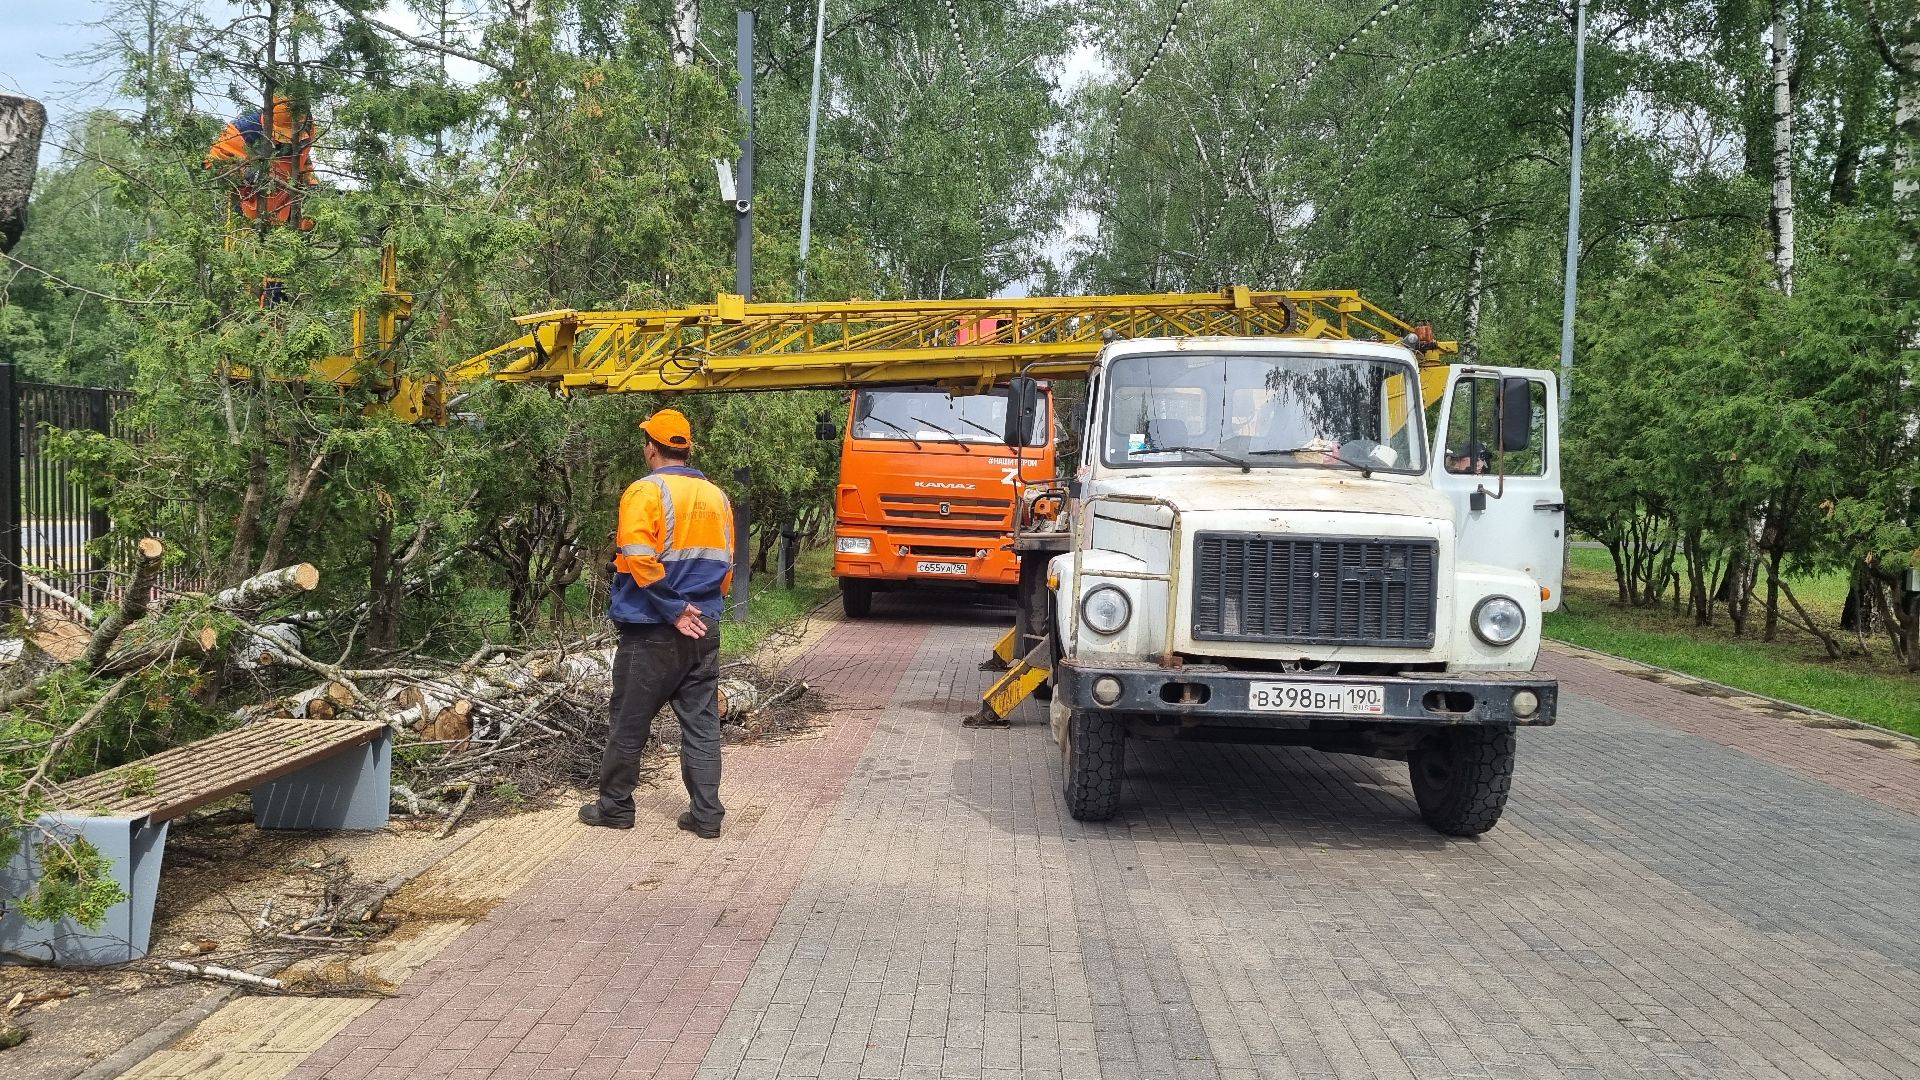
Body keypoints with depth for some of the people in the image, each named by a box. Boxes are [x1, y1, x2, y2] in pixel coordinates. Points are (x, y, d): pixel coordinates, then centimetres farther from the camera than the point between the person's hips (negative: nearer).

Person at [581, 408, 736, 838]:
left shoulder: (646, 491, -10)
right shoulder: (716, 495, 9)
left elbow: (640, 560, -21)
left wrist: (674, 611, -16)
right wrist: (703, 606, 16)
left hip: (652, 632, -5)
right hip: (704, 630, 5)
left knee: (629, 722, 7)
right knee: (702, 723, 7)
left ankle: (615, 807, 18)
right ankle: (706, 814, 8)